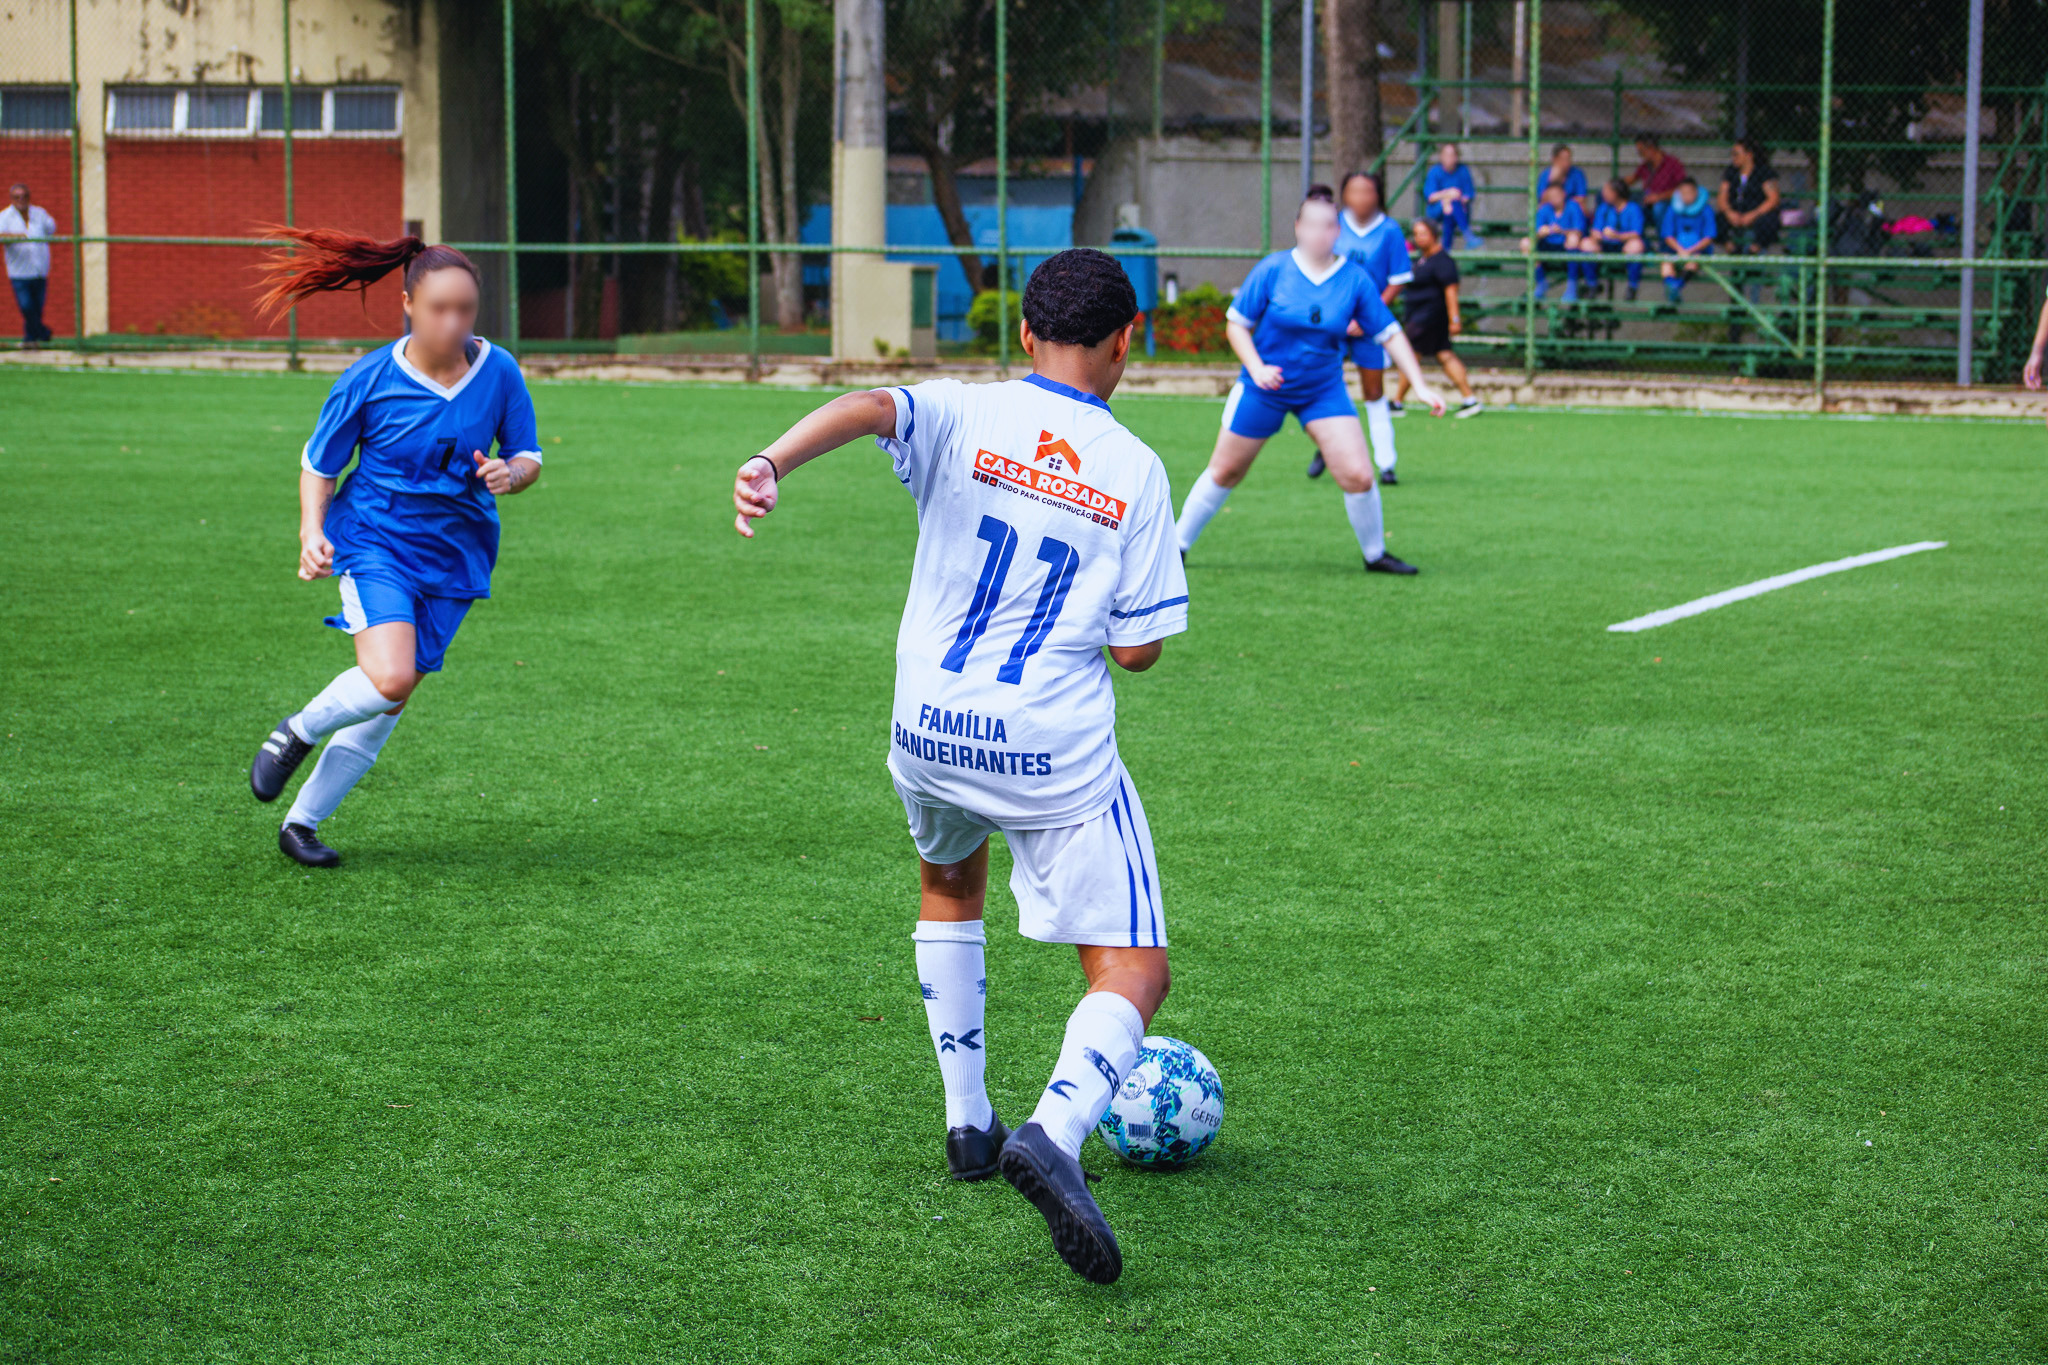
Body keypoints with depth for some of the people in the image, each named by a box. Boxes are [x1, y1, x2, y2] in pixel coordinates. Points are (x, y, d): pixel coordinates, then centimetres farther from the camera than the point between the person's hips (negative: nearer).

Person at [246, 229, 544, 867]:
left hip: (455, 553, 3)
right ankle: (298, 731, 7)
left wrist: (510, 474, -19)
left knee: (390, 701, 5)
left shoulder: (499, 373, -6)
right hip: (375, 538, -3)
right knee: (390, 678, -25)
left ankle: (303, 821, 21)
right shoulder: (368, 380, -11)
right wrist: (313, 532, -14)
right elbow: (319, 463, 1)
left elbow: (528, 456, 4)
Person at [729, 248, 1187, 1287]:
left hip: (929, 734, 3)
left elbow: (867, 408, -24)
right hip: (1060, 756, -3)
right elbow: (1138, 649, -2)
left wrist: (771, 462, -39)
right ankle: (1056, 1132, -28)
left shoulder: (963, 416, -1)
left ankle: (968, 1122, 31)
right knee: (1132, 974, 2)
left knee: (949, 881, 34)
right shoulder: (1134, 472, -2)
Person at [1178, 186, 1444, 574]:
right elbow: (1236, 324, -5)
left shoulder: (1355, 279, -7)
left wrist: (1419, 386, -10)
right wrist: (1256, 367, -20)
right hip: (1265, 388, -1)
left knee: (1358, 476, -10)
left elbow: (1390, 334, -3)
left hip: (1324, 391, 1)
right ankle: (1178, 545, 24)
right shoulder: (1273, 270, -11)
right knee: (1225, 472, 8)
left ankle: (1375, 555, 11)